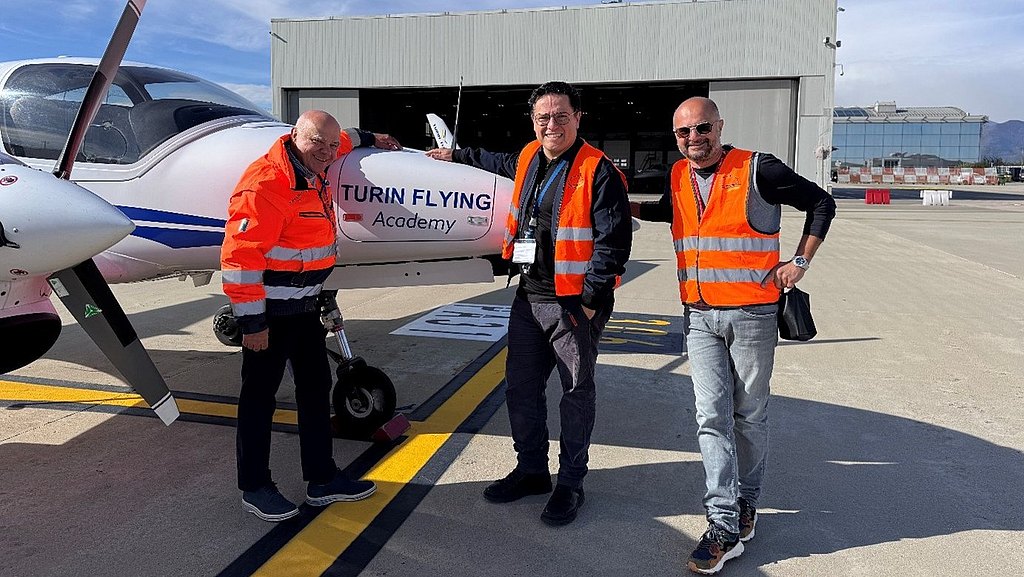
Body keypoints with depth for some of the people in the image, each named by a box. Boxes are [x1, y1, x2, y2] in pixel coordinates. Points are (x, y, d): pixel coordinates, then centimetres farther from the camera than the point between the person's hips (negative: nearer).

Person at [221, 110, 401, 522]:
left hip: (305, 305, 10)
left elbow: (338, 141, 33)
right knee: (260, 396, 4)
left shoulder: (314, 172, 7)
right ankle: (254, 487, 19)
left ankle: (322, 479, 25)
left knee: (316, 388, 14)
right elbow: (239, 256, -25)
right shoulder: (268, 183, -22)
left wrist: (368, 139, 40)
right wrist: (252, 321, -23)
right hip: (270, 310, -10)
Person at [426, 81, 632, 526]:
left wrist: (590, 297, -18)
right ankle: (531, 470, 30)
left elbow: (614, 241, -16)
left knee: (577, 390, 6)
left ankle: (571, 482, 20)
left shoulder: (598, 171, -13)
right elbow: (501, 163, 34)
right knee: (521, 386, 13)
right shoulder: (529, 159, 9)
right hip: (529, 296, 8)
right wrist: (457, 156, 42)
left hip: (574, 302, -7)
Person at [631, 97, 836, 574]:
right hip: (699, 316, 4)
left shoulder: (757, 170, -9)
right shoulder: (678, 177, 7)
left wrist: (800, 262, -5)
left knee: (749, 415, 9)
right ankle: (725, 526, 2)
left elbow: (821, 203, 1)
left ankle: (747, 501, 30)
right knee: (712, 416, -2)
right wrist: (627, 206, 15)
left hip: (751, 315, -3)